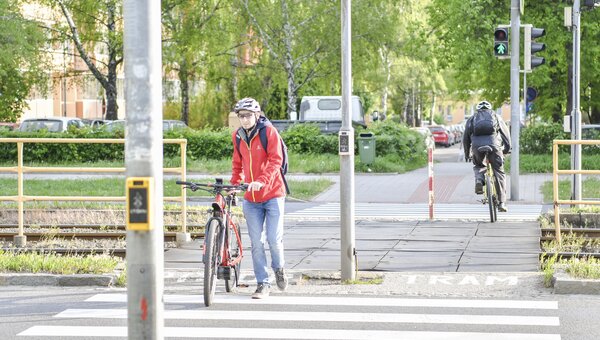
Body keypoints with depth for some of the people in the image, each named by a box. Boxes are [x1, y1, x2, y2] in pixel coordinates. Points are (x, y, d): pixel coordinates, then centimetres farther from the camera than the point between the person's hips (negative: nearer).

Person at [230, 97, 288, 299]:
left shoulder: (269, 132, -8)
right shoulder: (238, 136, 7)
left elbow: (275, 160, -17)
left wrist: (262, 181, -30)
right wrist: (235, 184, 5)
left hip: (272, 194, -4)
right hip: (251, 198, 4)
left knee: (274, 239, -6)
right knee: (256, 243, 1)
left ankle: (279, 268, 25)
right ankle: (262, 284, 9)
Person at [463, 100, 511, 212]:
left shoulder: (472, 119, 26)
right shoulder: (496, 117, 25)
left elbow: (466, 137, 25)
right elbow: (506, 133, 25)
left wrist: (466, 153, 34)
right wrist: (507, 149, 36)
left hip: (477, 145, 1)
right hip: (494, 144, -1)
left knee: (478, 165, 30)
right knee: (499, 173, 7)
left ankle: (479, 181, -3)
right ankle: (502, 203, 2)